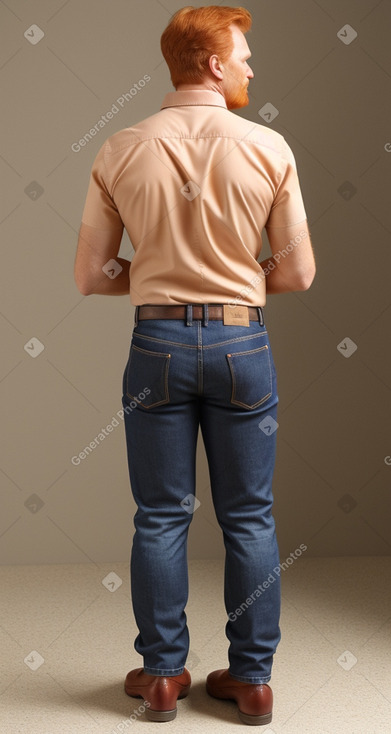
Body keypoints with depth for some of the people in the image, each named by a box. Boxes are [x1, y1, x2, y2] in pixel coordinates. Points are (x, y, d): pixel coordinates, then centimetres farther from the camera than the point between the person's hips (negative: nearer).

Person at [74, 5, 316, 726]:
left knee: (160, 517, 11)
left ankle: (162, 674, 21)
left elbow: (90, 275, 0)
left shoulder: (121, 152, -2)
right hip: (242, 342, -1)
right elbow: (297, 272, -2)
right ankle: (252, 677, 20)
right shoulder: (268, 149, -6)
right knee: (249, 518, 10)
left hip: (159, 343, 1)